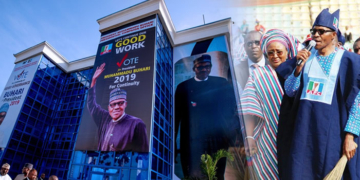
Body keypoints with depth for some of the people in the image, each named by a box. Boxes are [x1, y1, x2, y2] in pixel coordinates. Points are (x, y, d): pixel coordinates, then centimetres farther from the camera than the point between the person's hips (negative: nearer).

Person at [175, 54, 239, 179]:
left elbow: (231, 108, 5)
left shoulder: (222, 84, 7)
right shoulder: (183, 87, 5)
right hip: (191, 141, 0)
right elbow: (177, 114, 5)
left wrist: (232, 130, -10)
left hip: (217, 140, 1)